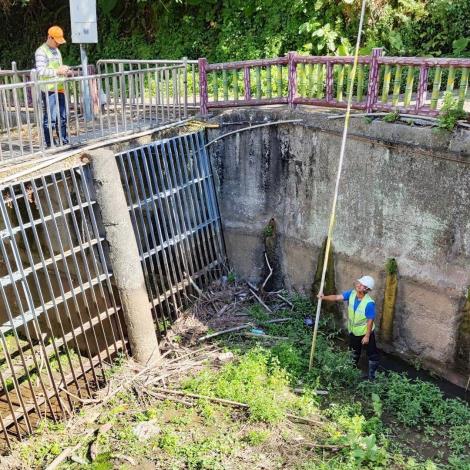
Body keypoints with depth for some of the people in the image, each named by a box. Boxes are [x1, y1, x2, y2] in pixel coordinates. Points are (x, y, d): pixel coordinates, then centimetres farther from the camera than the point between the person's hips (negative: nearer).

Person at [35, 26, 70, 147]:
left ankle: (64, 142, 21)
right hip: (49, 90, -8)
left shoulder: (56, 50, 18)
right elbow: (40, 71, -17)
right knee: (50, 118, -8)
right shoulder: (41, 51, -8)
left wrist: (64, 69, 8)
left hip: (60, 89, 8)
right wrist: (57, 71, -21)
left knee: (62, 117, 12)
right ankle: (49, 145, -2)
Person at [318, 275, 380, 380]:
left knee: (372, 354, 9)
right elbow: (337, 297, -20)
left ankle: (372, 375, 26)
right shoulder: (351, 294, -15)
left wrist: (367, 336, -18)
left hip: (365, 332, -6)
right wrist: (324, 297, -37)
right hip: (353, 330, 6)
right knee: (354, 352, 28)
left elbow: (370, 320, -23)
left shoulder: (369, 303, -31)